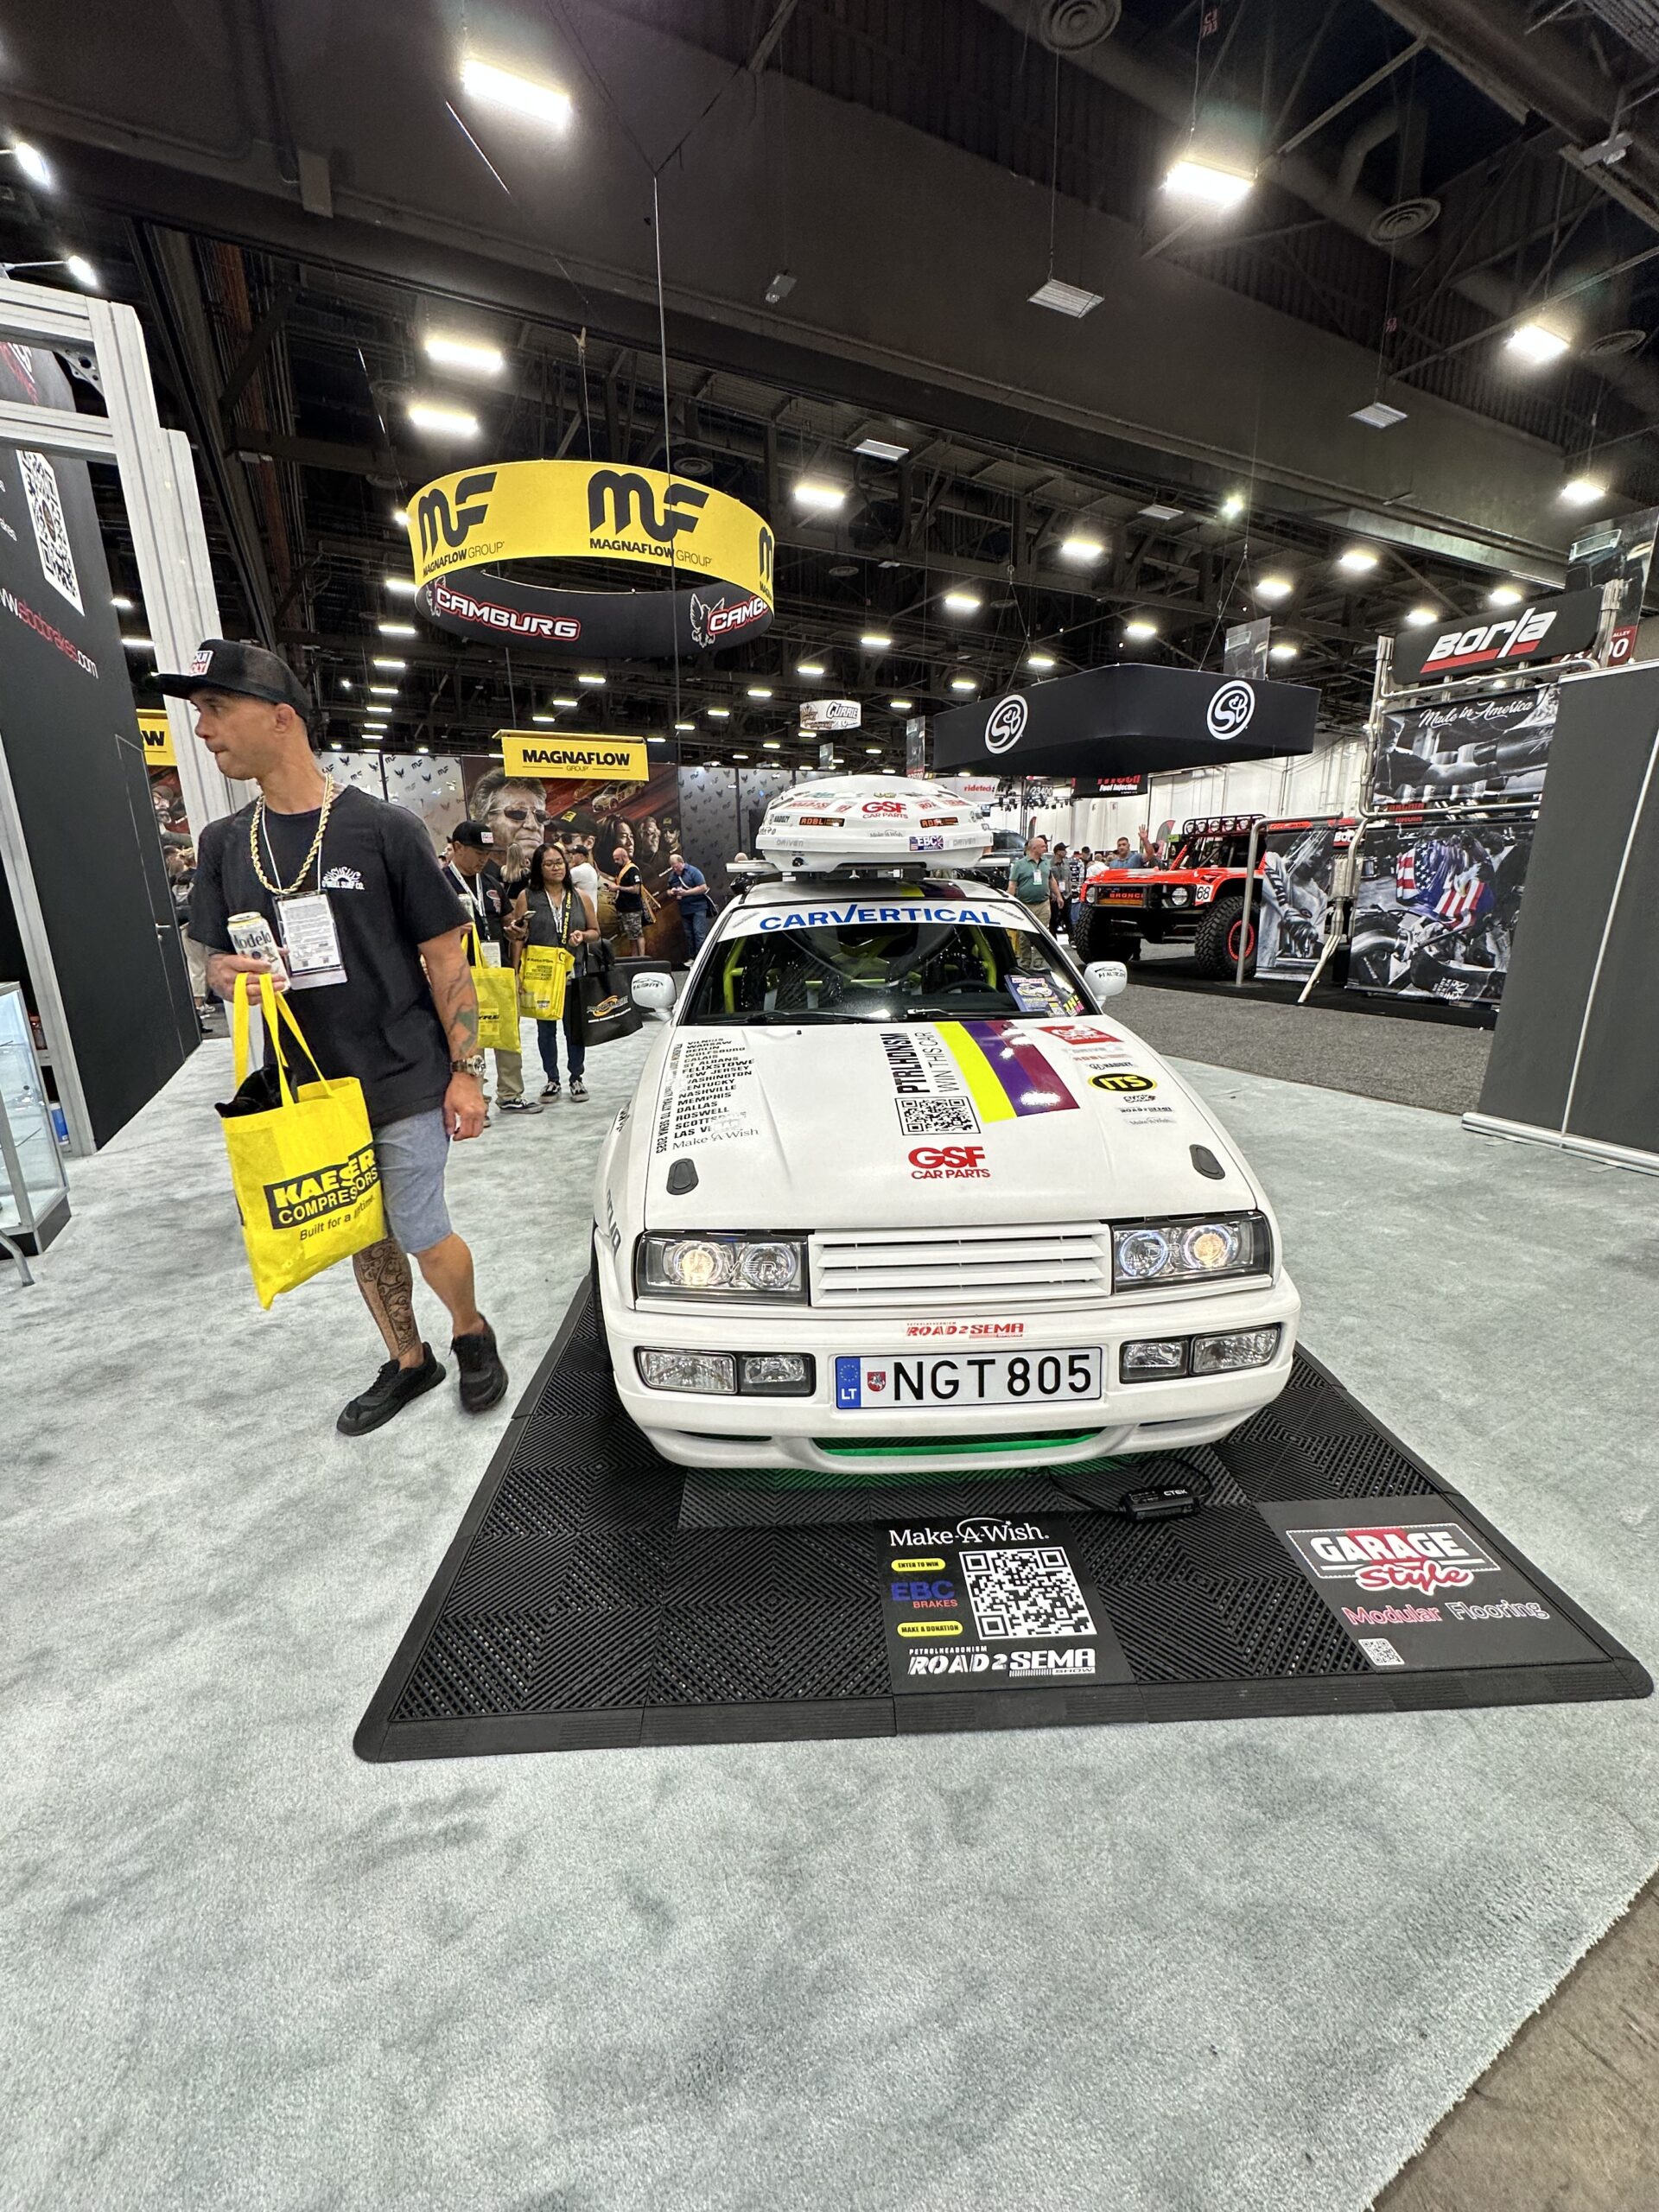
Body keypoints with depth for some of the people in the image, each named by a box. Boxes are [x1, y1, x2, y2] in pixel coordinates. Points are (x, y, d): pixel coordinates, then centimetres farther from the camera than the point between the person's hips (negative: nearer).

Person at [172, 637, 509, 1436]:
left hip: (405, 1088, -5)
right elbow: (215, 960, 13)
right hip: (307, 1093, 5)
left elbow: (445, 956, -7)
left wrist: (466, 1070, -10)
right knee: (364, 1242, 16)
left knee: (421, 1236, 2)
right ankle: (407, 1362, 37)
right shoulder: (223, 844, 7)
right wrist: (226, 973, -12)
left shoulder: (382, 828, -8)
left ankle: (471, 1331, 32)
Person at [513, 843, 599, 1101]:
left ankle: (576, 1078, 20)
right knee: (546, 1029, 8)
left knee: (576, 1028, 6)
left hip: (574, 973, 1)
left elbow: (596, 932, 13)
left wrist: (583, 935, -9)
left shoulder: (581, 897, 8)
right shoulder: (527, 896, 2)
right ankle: (552, 1079, 20)